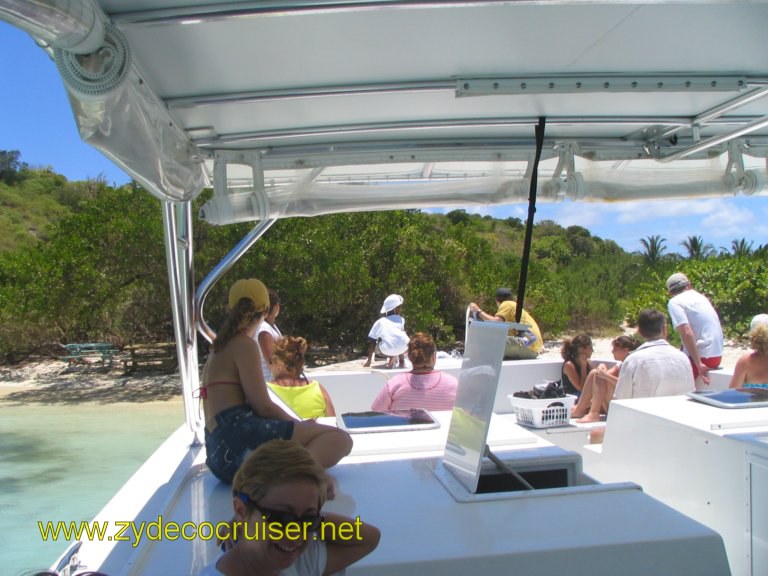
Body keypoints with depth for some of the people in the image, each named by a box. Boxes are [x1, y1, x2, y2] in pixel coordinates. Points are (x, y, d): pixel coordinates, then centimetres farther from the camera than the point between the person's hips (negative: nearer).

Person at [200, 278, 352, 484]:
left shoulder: (218, 347, 25)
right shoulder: (244, 345, -2)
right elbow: (263, 406, -9)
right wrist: (302, 426, 5)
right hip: (239, 438, -9)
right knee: (339, 438, -17)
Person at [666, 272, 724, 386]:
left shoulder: (674, 302, -6)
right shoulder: (700, 296, 16)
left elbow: (687, 333, -19)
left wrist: (698, 364, -19)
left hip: (701, 357, -8)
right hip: (717, 356, 8)